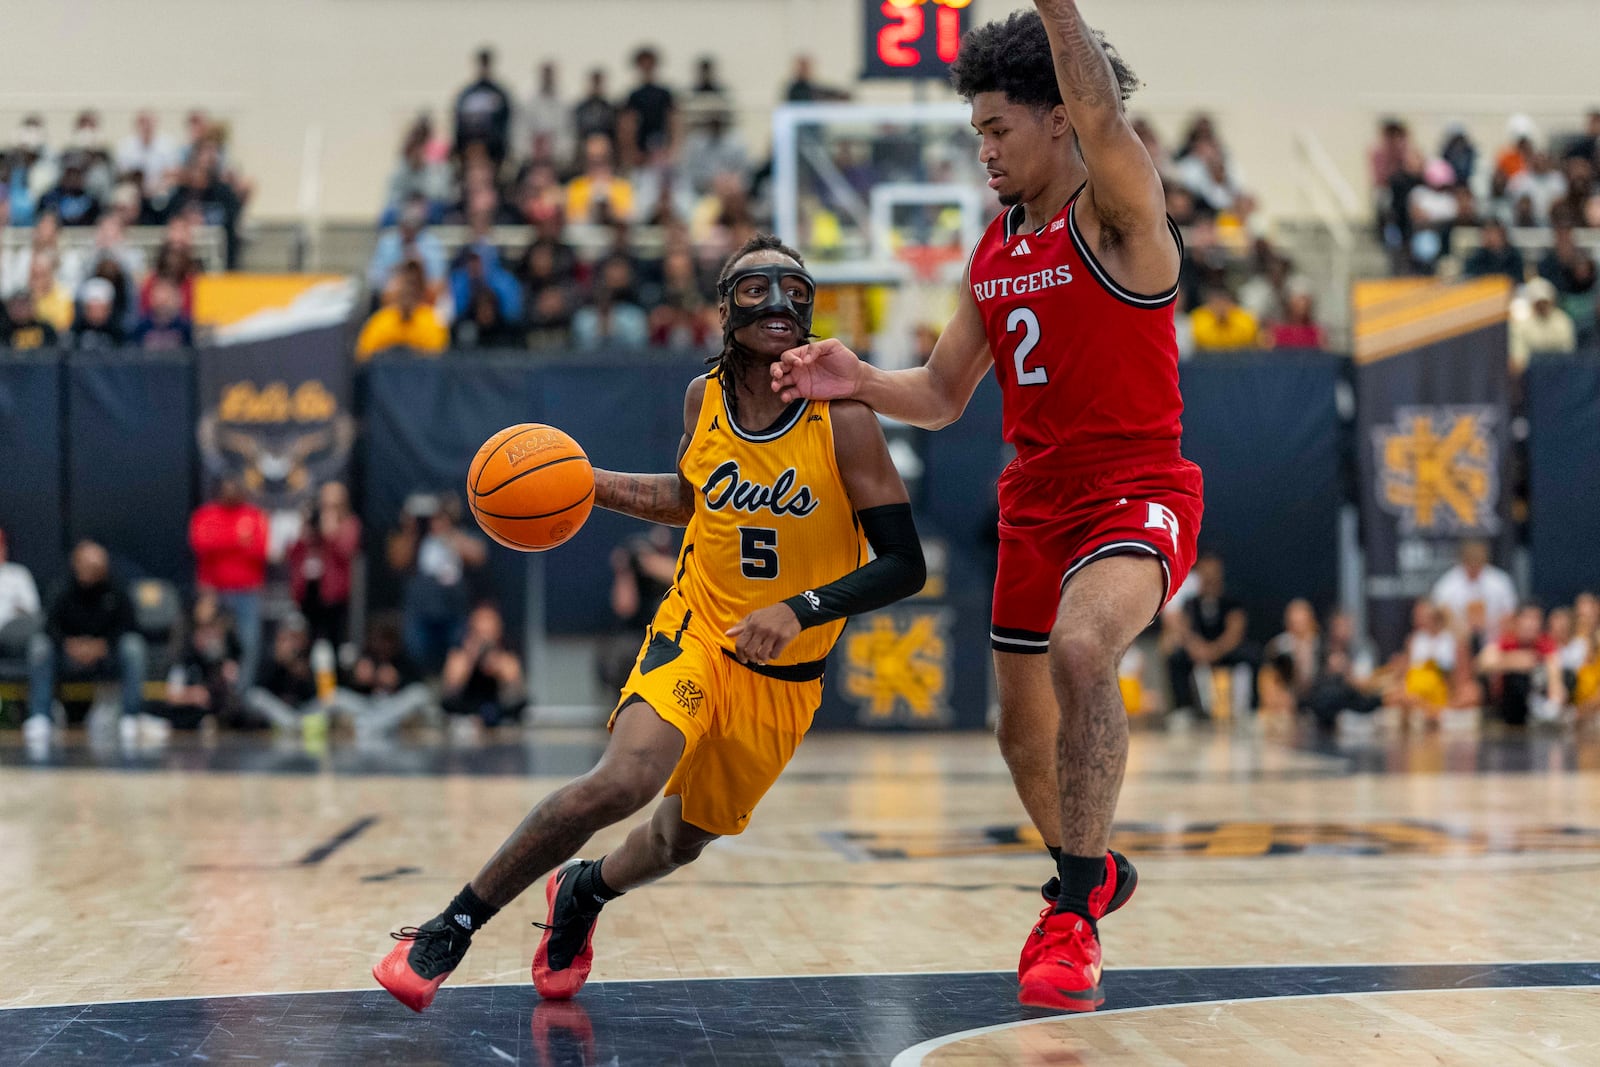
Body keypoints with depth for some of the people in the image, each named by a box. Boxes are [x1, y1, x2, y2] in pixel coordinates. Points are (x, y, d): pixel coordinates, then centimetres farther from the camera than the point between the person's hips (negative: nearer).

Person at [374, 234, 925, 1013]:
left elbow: (904, 564, -17)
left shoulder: (842, 419, -17)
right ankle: (452, 926, -14)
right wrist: (586, 483, 3)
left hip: (785, 676, 0)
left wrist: (799, 609, -29)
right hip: (695, 633, 0)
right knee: (625, 780, -28)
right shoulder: (704, 397, -5)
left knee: (682, 840, 16)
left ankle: (583, 890, 52)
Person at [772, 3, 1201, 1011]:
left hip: (1137, 493, -8)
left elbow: (1100, 114, -34)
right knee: (1026, 735, 16)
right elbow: (943, 395, 13)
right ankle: (1092, 875, 46)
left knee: (1081, 652, -35)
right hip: (1036, 501, 8)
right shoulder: (994, 251, 9)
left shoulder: (1117, 214, -12)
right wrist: (858, 383, -6)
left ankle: (1074, 913, -26)